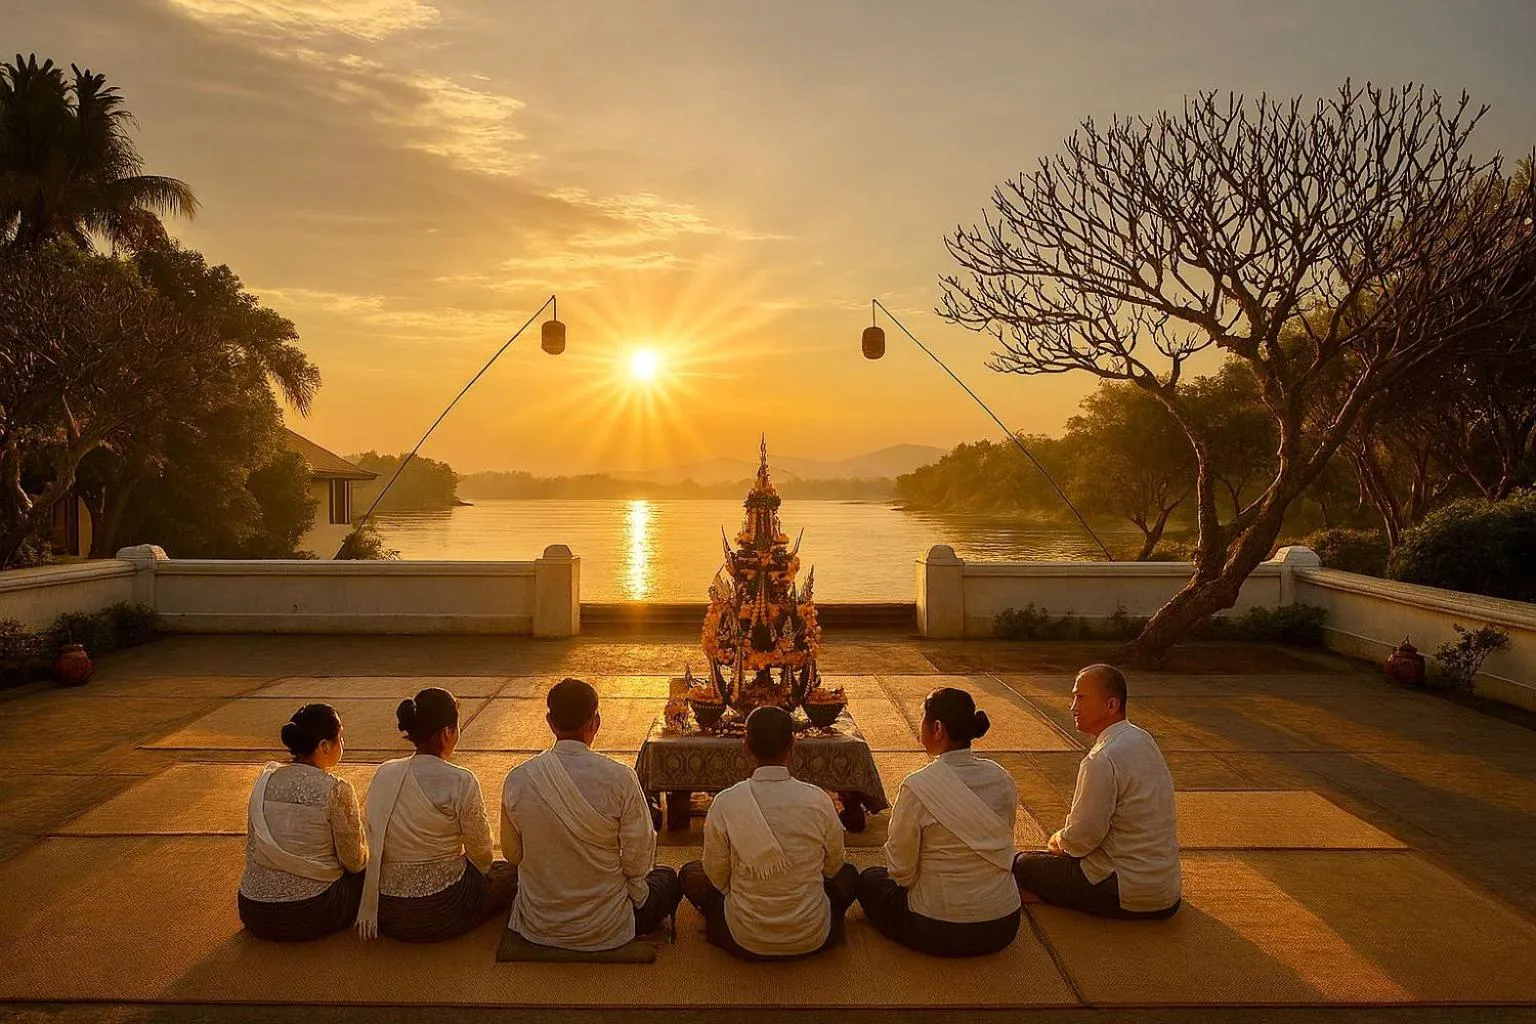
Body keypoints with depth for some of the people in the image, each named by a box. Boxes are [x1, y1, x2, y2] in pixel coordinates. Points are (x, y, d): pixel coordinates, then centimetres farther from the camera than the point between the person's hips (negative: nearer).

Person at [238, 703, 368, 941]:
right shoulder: (336, 790, -15)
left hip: (254, 914, 6)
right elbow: (354, 861, -7)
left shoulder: (264, 780, 1)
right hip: (309, 915, -6)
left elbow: (252, 847, 12)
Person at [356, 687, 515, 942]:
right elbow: (481, 853, -6)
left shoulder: (383, 774, -3)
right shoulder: (460, 783, -19)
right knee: (512, 873, 19)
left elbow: (374, 842, 6)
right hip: (440, 916, -6)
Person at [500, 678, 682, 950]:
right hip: (606, 929, -1)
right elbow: (638, 858, -14)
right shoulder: (620, 779, -23)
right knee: (668, 878, 27)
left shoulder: (517, 780, -14)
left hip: (537, 927, 1)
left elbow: (512, 854, 1)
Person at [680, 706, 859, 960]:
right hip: (813, 940, 1)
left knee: (691, 874, 22)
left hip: (746, 942, -1)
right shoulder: (818, 801, -14)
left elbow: (717, 877, -3)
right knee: (848, 874, 29)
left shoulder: (725, 804, -17)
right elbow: (833, 866, 3)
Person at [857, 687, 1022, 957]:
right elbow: (1001, 849, 8)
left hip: (939, 934, -6)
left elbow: (901, 870, -12)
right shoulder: (1003, 780, -5)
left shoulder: (918, 787, -21)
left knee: (869, 880, 21)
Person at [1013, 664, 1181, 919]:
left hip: (1126, 896, -9)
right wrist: (1066, 840, 12)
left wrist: (1058, 840, 3)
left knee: (1022, 864, 0)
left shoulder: (1103, 761, -24)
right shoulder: (1143, 740, 6)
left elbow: (1082, 838, -18)